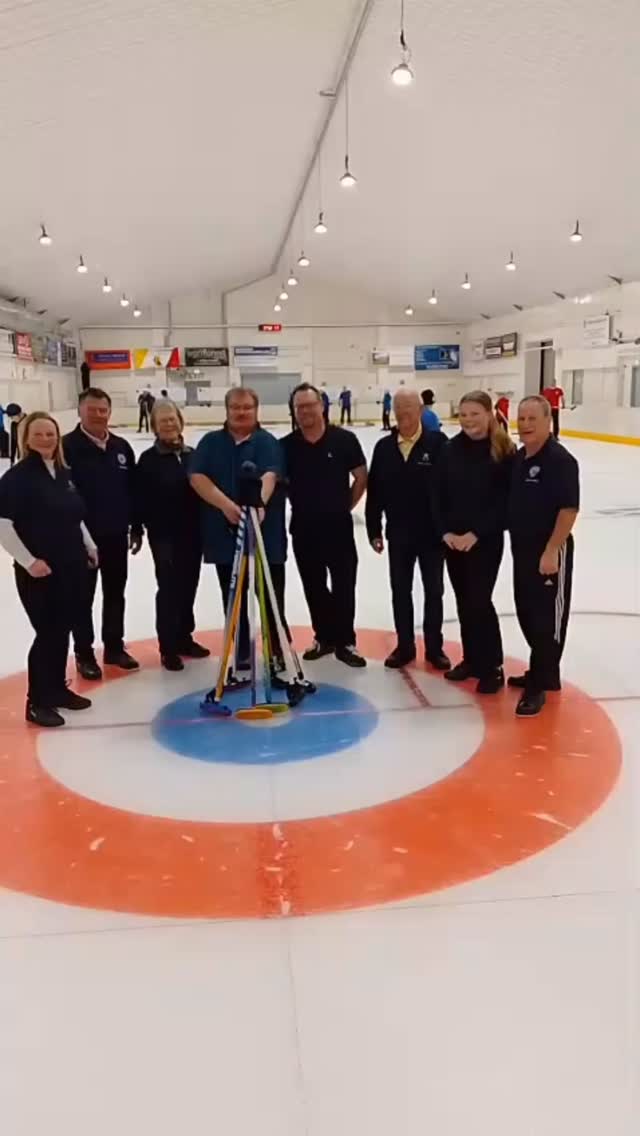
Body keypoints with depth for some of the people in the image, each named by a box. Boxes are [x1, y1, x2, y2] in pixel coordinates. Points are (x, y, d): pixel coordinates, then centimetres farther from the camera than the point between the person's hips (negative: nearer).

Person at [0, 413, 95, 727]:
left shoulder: (64, 474, 10)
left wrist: (89, 548, 16)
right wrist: (28, 561, -19)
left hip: (70, 567, 7)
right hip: (38, 572, -7)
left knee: (62, 630, 14)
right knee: (47, 633, -4)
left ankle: (58, 689, 29)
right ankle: (37, 702, 8)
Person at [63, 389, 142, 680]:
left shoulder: (121, 447, 6)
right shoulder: (67, 446, -10)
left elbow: (133, 490, 11)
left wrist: (136, 528, 11)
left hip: (116, 534, 5)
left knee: (116, 594, 14)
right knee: (84, 597, 5)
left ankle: (115, 647, 27)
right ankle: (84, 654, 15)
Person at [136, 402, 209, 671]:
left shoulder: (192, 455, 8)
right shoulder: (148, 460, -6)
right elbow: (142, 500, -8)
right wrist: (140, 528, -15)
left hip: (193, 532, 5)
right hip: (164, 535, -5)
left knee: (188, 587, 13)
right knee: (169, 588, -3)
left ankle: (184, 638, 27)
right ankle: (168, 647, 7)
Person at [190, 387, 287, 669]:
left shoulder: (267, 442, 0)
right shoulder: (211, 442, 9)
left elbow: (269, 477, -17)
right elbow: (197, 477, -4)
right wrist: (226, 504, -19)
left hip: (265, 531, -3)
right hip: (225, 532, 3)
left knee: (271, 596, 1)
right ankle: (241, 653, 23)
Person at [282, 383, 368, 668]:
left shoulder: (344, 439, -7)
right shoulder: (286, 446, -2)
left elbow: (361, 477, 2)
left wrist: (345, 506, 4)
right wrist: (299, 506, 4)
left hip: (338, 527, -2)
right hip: (304, 529, 2)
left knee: (344, 587, 2)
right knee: (314, 589, 12)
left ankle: (345, 642, 13)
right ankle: (324, 637, 26)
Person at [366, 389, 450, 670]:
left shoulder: (438, 442, -9)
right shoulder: (384, 447, 1)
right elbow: (374, 492, 4)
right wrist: (374, 530, 3)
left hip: (431, 533, -3)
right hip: (398, 534, 3)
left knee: (433, 591, 9)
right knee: (400, 591, 11)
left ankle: (434, 647, 21)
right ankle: (405, 645, 24)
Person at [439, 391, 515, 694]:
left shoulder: (503, 451, -9)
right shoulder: (452, 449, 4)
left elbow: (506, 500, -11)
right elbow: (440, 494, 6)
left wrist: (476, 533, -14)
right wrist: (445, 530, -5)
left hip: (486, 540, -5)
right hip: (452, 539, 5)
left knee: (479, 601, -7)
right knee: (463, 601, 12)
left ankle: (493, 667, 7)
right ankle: (471, 659, 26)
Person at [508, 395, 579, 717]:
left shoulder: (560, 459, -16)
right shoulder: (518, 457, 9)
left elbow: (569, 509, -20)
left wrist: (551, 551, -22)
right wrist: (516, 542, 15)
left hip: (550, 552, -9)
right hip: (521, 549, 9)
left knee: (547, 617, 0)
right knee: (526, 614, 16)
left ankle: (540, 684, 8)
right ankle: (542, 672, 32)